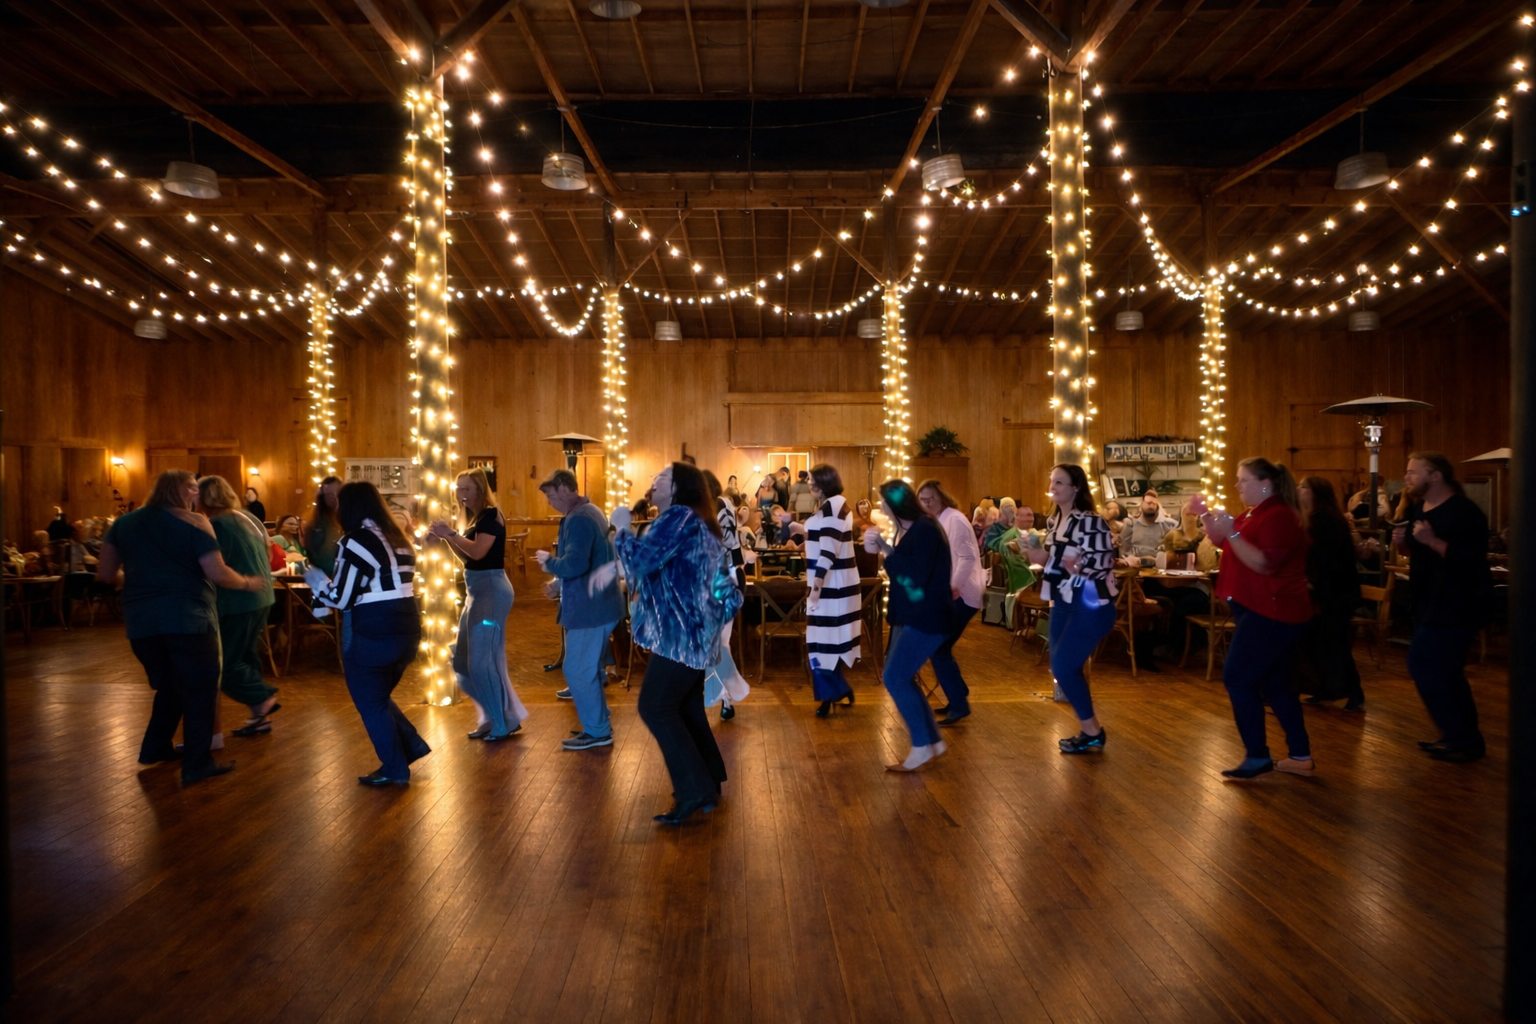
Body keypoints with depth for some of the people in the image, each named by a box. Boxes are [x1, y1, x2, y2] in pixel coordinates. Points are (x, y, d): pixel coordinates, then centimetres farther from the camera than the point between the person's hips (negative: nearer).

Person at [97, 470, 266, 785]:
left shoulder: (124, 522, 11)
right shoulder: (194, 523, -5)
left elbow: (104, 574, 12)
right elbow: (217, 574, -13)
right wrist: (248, 583, 4)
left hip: (141, 620, 6)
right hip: (188, 618, -6)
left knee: (169, 686, 25)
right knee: (199, 690, 4)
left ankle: (156, 748, 32)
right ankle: (197, 764, 5)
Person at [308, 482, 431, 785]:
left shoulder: (356, 541, -13)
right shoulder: (398, 538, 11)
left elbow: (341, 598, -14)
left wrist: (315, 580, 6)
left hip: (371, 634, -8)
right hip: (405, 627, 8)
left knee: (370, 704, 9)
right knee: (379, 697, 24)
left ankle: (394, 769, 17)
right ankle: (412, 746, 22)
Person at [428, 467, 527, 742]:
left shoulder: (490, 515, -12)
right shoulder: (474, 517, 16)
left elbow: (478, 552, -23)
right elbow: (466, 557, 15)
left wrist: (451, 533, -21)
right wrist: (446, 537, 3)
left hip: (491, 589, -10)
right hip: (477, 590, 10)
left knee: (484, 659, -6)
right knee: (466, 659, 13)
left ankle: (505, 722, 7)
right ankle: (493, 717, 24)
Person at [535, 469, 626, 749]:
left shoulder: (578, 519, -21)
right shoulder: (589, 511, 14)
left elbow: (574, 565, -31)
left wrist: (548, 560, -13)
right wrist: (560, 583, 14)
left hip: (592, 607, -11)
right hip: (597, 603, 11)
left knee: (577, 671, -1)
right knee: (587, 668, 19)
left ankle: (597, 731, 9)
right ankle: (598, 724, 29)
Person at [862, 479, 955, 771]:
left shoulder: (925, 529, -18)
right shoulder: (908, 529, 12)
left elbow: (916, 575, -26)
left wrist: (886, 549, -22)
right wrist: (882, 548, 0)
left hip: (926, 618, -10)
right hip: (911, 616, 10)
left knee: (894, 679, -11)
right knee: (900, 679, 10)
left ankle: (922, 746, 1)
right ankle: (933, 741, 20)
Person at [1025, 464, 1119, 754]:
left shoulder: (1091, 522, -17)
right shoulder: (1053, 521, 7)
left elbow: (1103, 565, -20)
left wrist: (1078, 567, -33)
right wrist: (1038, 553, -2)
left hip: (1090, 606, -9)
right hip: (1062, 604, 9)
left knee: (1064, 667, -8)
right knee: (1061, 668, 11)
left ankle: (1092, 731, 11)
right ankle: (1089, 730, 26)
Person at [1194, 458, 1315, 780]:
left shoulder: (1278, 517, -17)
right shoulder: (1255, 514, 15)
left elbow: (1264, 563, -27)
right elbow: (1220, 542, 18)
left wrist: (1232, 533, -29)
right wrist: (1206, 516, 4)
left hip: (1271, 614, -11)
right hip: (1264, 612, 11)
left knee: (1237, 679, -8)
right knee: (1275, 684, 14)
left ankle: (1258, 757, -1)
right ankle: (1301, 756, 20)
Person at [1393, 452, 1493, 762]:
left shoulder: (1464, 512, -18)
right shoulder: (1418, 509, 9)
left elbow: (1473, 561, -26)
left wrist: (1432, 540, -31)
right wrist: (1402, 543, -2)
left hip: (1457, 606, -10)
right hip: (1432, 603, 10)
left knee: (1423, 665, -10)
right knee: (1444, 672, 16)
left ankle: (1462, 739, 1)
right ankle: (1463, 737, 28)